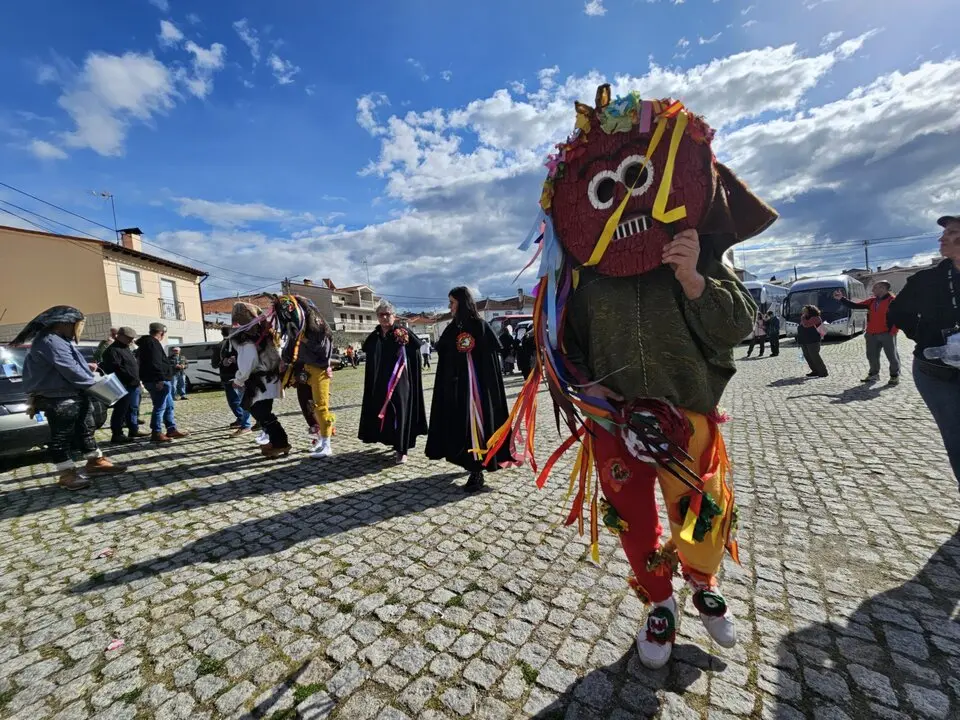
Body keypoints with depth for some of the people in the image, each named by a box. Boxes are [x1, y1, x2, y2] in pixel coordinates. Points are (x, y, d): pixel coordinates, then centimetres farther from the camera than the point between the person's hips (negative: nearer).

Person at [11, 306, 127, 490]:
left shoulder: (60, 340, 16)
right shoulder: (51, 342, -19)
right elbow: (70, 371, -23)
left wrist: (86, 367, 6)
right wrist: (93, 381, -9)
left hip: (75, 395, 10)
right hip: (58, 399, -10)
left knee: (86, 430, 16)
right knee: (61, 436, -1)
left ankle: (95, 462, 26)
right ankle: (67, 474, 7)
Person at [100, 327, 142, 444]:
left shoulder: (126, 349, 21)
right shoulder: (113, 350, -11)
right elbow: (116, 368, -22)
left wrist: (137, 380, 17)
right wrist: (131, 378, -22)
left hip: (133, 385, 10)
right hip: (124, 386, -10)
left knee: (133, 409, 16)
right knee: (121, 411, -5)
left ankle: (133, 430, 25)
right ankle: (117, 435, -1)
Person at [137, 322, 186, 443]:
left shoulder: (148, 342, 21)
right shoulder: (152, 343, -13)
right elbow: (155, 363, -23)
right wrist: (159, 379, -26)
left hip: (160, 380, 11)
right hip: (157, 381, -11)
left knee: (168, 406, 14)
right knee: (160, 407, -8)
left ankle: (172, 429, 18)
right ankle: (156, 433, -6)